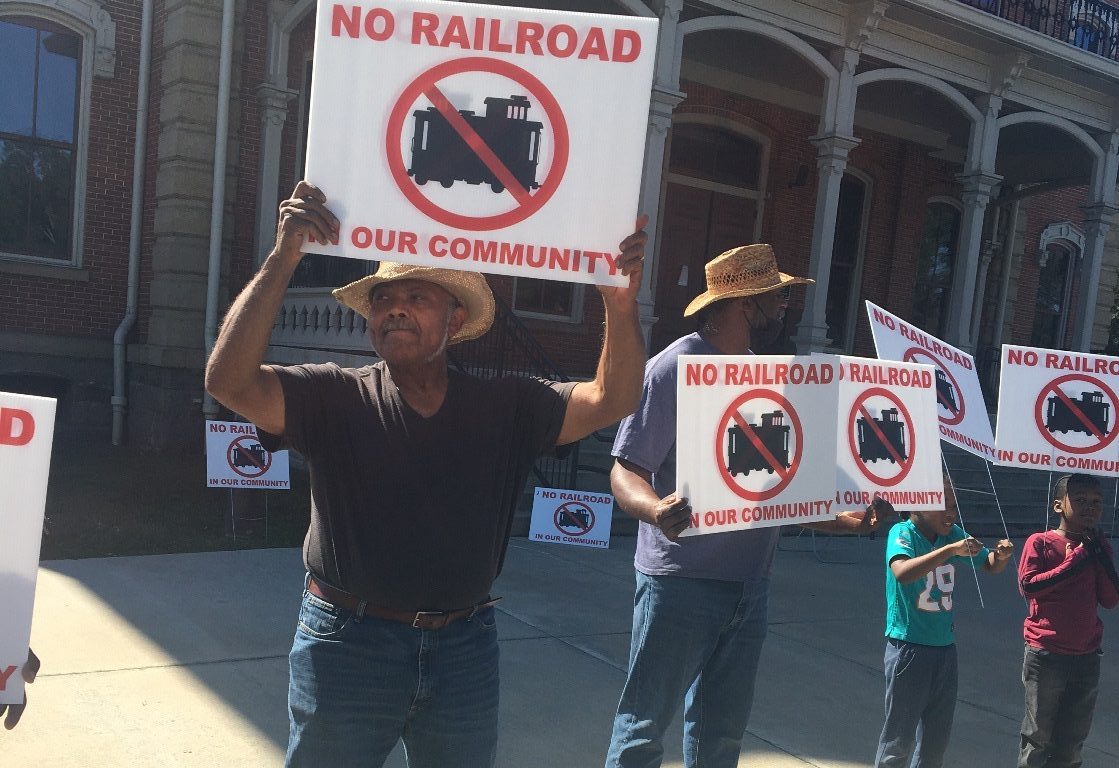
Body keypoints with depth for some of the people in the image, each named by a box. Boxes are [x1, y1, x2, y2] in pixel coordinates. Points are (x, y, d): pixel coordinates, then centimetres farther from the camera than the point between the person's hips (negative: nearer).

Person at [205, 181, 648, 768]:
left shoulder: (505, 408, -1)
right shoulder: (334, 398, -7)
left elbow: (609, 401, -9)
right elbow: (230, 381, -21)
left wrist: (621, 306, -25)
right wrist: (283, 258, -30)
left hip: (466, 650, 2)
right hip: (347, 645, -2)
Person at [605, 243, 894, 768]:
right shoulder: (677, 366, -11)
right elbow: (625, 470, -15)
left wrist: (847, 520, 9)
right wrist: (655, 508, -37)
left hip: (749, 583, 7)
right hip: (681, 582, -7)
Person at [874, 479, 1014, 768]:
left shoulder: (953, 533, 3)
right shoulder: (902, 533, -15)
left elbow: (990, 566, 15)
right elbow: (902, 573, -34)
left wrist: (1001, 555, -7)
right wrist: (951, 550, -37)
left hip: (945, 647, 6)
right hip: (909, 647, -6)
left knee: (937, 738, 16)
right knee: (900, 737, 0)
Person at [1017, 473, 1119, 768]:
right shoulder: (1040, 542, -7)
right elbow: (1027, 586, -19)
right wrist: (1076, 559, -17)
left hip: (1087, 657, 5)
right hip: (1045, 655, -5)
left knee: (1071, 742, 12)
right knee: (1038, 738, 3)